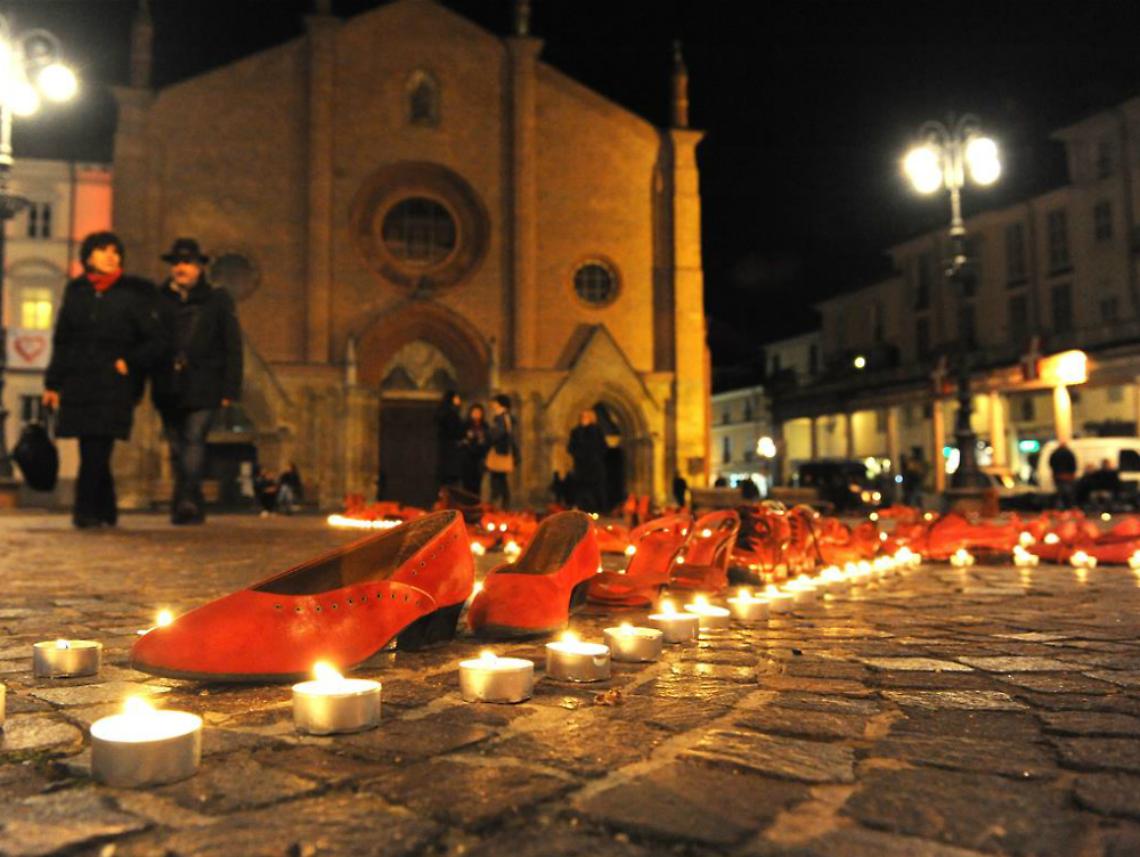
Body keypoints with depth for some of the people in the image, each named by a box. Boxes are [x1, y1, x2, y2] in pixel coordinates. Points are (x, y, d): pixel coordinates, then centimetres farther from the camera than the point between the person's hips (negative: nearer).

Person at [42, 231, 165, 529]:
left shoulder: (134, 294, 3)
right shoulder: (76, 292, 13)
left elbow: (156, 342, 2)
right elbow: (61, 342, 17)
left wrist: (129, 362, -11)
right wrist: (52, 383, 13)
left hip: (114, 384, -3)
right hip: (78, 383, 3)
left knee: (96, 450, -10)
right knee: (92, 451, 5)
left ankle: (86, 510, -5)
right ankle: (105, 511, 18)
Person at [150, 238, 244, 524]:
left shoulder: (218, 300, 7)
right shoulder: (158, 300, 12)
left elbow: (232, 347, 4)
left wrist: (230, 389, -3)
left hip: (203, 388, -3)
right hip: (168, 389, 3)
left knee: (194, 439, -15)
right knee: (177, 447, 8)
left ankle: (186, 500, -19)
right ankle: (193, 506, 18)